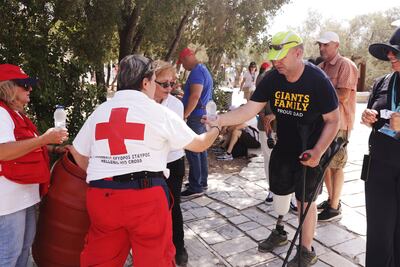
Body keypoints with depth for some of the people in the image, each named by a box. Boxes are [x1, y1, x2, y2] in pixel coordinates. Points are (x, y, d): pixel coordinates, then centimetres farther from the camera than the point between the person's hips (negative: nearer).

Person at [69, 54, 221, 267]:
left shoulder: (99, 111, 10)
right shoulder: (159, 112, -1)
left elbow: (78, 153, 18)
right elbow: (199, 144, 8)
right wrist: (214, 128, 28)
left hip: (102, 196, 4)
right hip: (146, 195, -4)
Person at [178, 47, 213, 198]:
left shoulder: (197, 71, -15)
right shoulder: (204, 70, 18)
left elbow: (195, 96, -25)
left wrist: (184, 115, -21)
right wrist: (183, 96, 27)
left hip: (196, 116, -11)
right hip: (202, 115, 11)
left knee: (192, 151, -7)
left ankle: (196, 188, -2)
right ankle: (202, 182, 23)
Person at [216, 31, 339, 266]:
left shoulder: (318, 81, -21)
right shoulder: (272, 79, -10)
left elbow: (333, 120, -14)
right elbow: (250, 109, -13)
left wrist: (318, 152, -22)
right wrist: (218, 120, -25)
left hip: (309, 152, -4)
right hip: (283, 148, 5)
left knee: (305, 200, 6)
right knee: (279, 193, 17)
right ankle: (280, 233, 43)